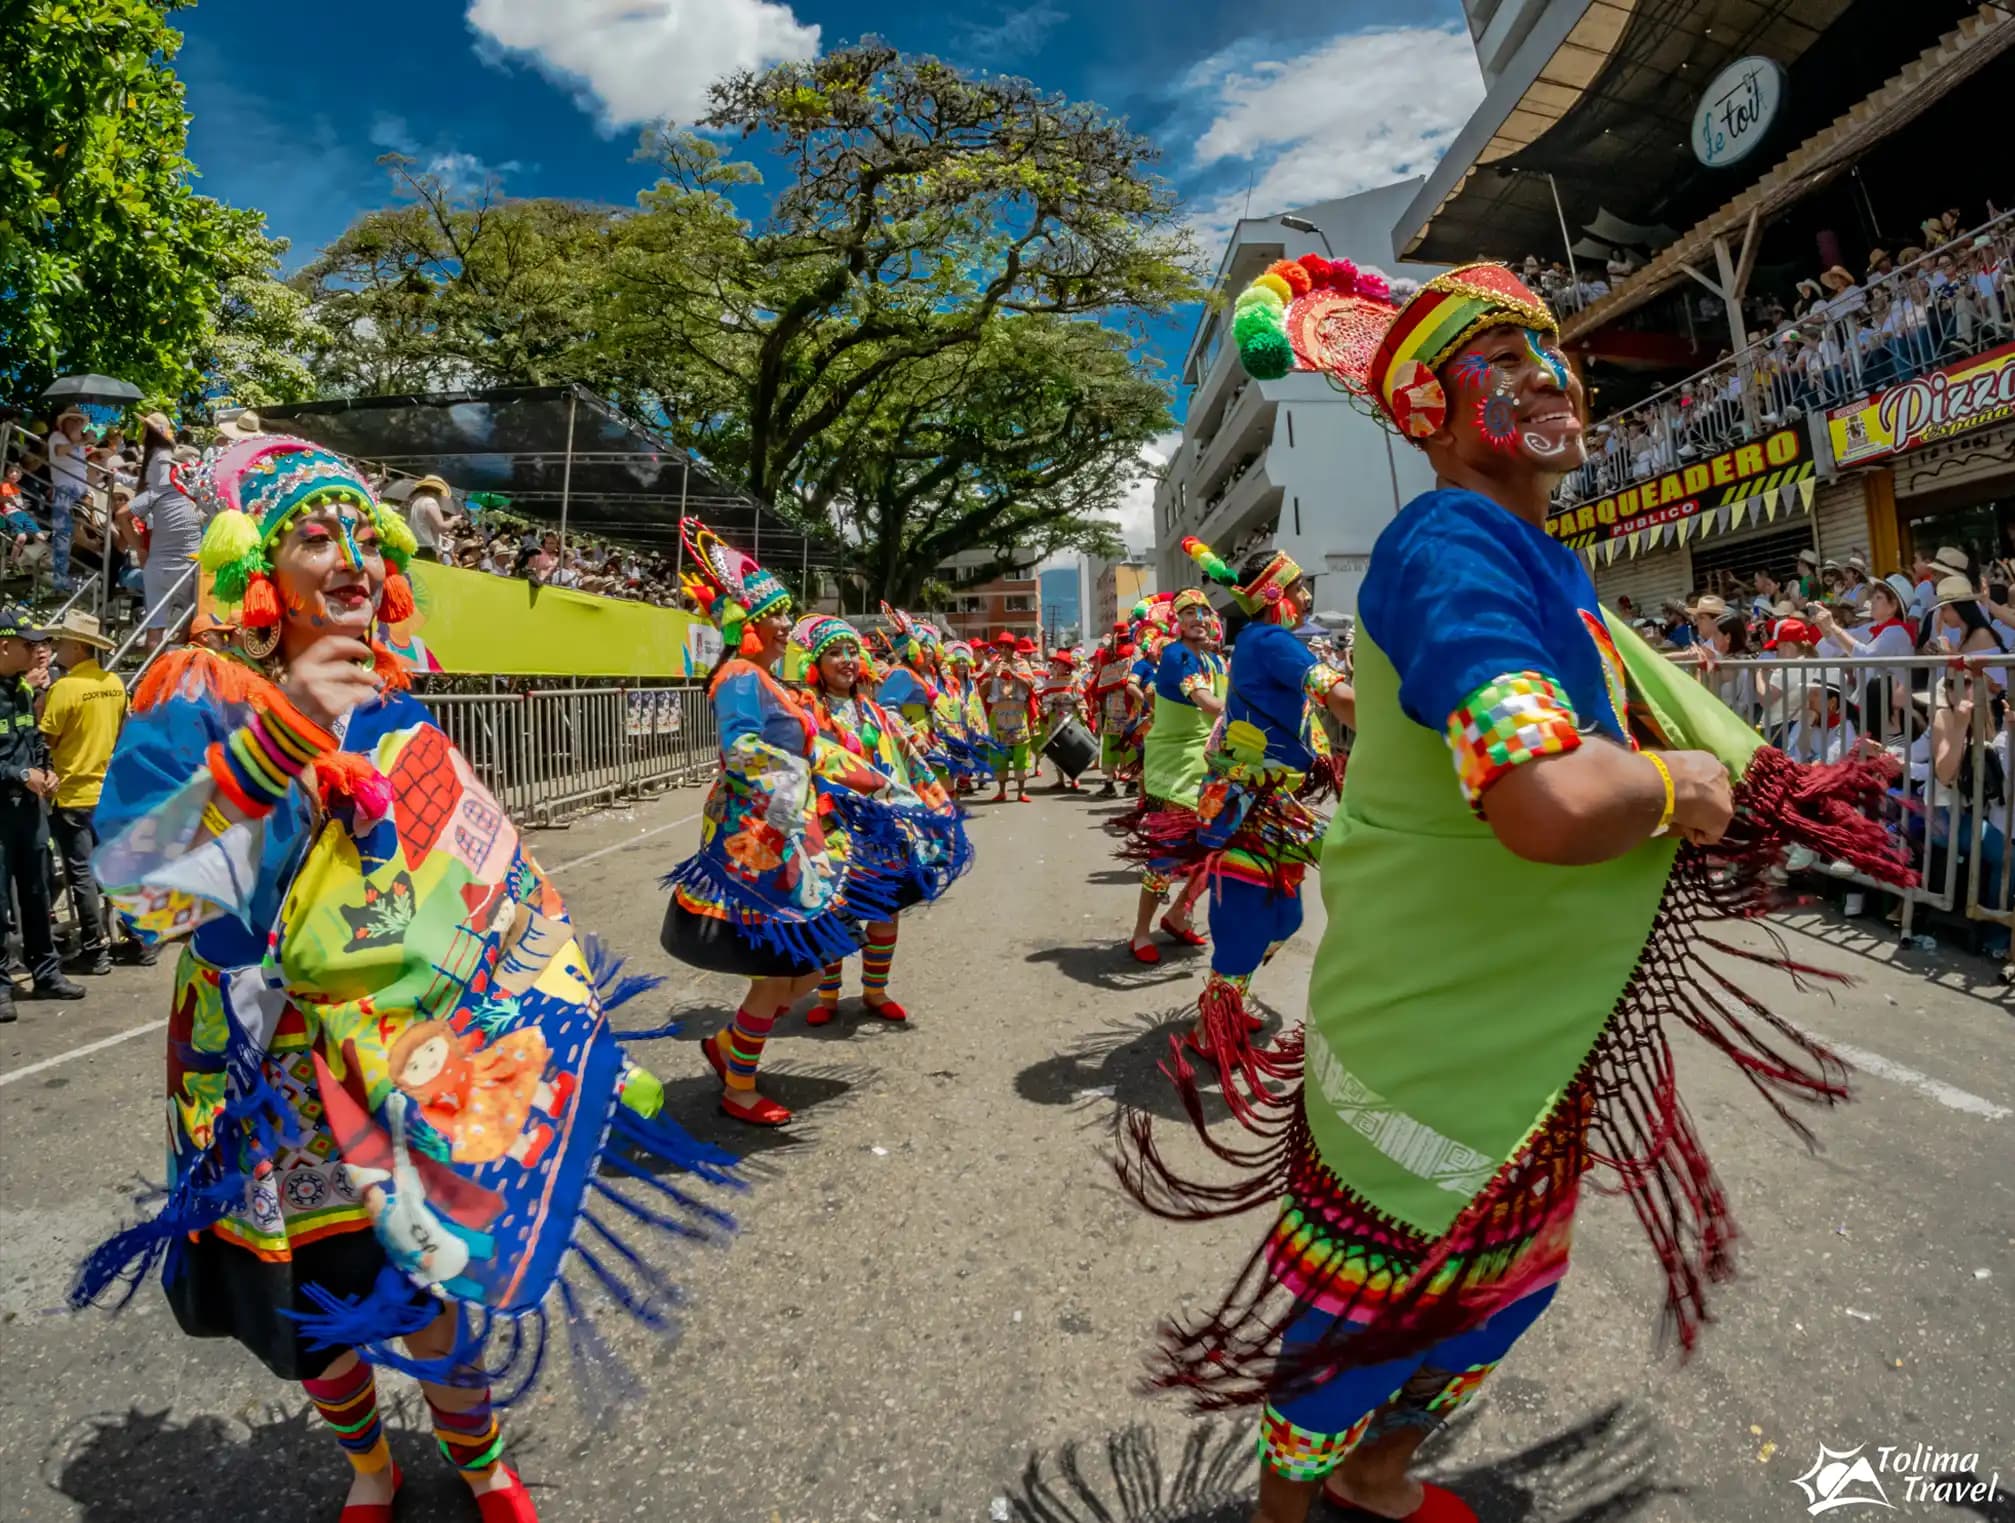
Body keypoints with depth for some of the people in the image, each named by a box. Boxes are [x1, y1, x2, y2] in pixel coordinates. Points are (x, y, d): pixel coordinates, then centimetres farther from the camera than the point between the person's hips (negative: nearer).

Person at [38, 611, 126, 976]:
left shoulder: (64, 687, -16)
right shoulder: (115, 684, 4)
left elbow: (44, 742, -12)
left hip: (72, 796, -6)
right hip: (108, 791, 6)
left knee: (81, 874, 0)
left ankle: (95, 952, 4)